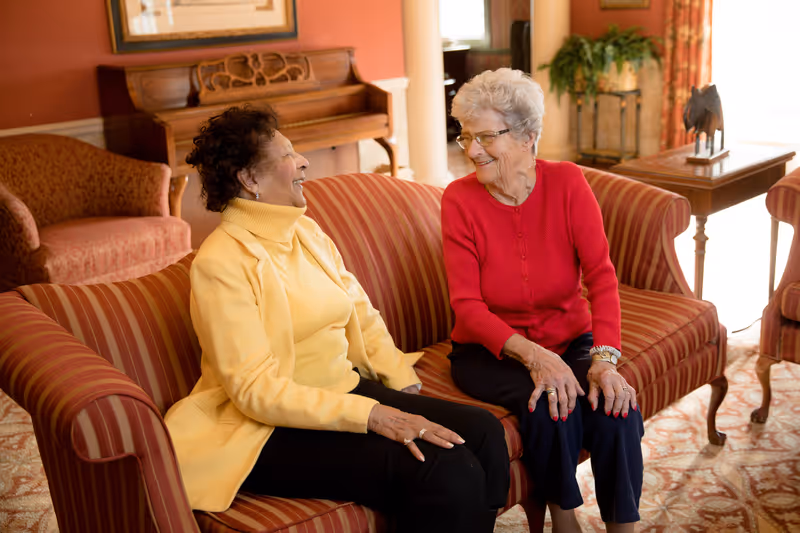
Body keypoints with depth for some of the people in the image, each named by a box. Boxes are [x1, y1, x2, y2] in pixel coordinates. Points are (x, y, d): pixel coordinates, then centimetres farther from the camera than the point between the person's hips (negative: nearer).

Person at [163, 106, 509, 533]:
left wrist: (406, 387, -4)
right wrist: (372, 415, -25)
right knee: (445, 472, -25)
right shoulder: (220, 262, -14)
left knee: (483, 433, -14)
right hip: (271, 431, -7)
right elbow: (255, 389, -19)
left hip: (346, 391, 7)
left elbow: (363, 318, 13)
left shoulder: (307, 232, 10)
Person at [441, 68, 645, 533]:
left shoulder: (567, 182, -7)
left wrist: (604, 358, -28)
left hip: (569, 340, 2)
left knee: (616, 405, -25)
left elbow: (601, 276, -13)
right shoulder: (460, 199, -10)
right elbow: (467, 304, -15)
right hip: (490, 351, -1)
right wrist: (531, 354, -29)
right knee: (550, 406, -29)